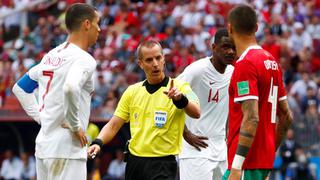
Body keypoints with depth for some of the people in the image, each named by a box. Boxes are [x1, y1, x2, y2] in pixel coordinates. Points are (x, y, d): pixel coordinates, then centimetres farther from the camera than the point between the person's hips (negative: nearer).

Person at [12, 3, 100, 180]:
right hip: (67, 149, -8)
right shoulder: (84, 59, -12)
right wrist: (76, 126, -19)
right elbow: (71, 88, -32)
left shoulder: (51, 56, 14)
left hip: (43, 145, 9)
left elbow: (20, 88, 22)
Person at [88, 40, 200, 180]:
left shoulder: (179, 87, -6)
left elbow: (196, 113, -24)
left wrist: (180, 99, -44)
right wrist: (98, 142, -9)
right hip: (134, 162, 5)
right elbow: (113, 125, 10)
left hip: (163, 165, -5)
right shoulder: (132, 91, 9)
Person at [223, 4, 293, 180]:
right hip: (265, 159, 9)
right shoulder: (272, 62, 12)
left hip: (248, 164, -9)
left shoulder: (245, 64, -14)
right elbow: (286, 116, 17)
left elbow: (251, 118, -23)